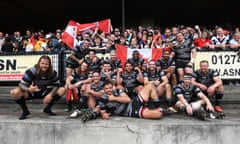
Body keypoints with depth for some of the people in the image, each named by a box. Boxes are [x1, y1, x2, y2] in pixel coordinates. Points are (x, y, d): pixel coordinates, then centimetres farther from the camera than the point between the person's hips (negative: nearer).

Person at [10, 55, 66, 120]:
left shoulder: (53, 73, -14)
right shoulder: (31, 71, -20)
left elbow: (56, 85, -8)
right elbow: (22, 84, -18)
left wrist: (50, 95, -26)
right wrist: (28, 89, -42)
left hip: (44, 93, 2)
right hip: (31, 92, -2)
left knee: (62, 90, -18)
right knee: (14, 93, -30)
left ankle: (48, 108, 1)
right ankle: (25, 111, -3)